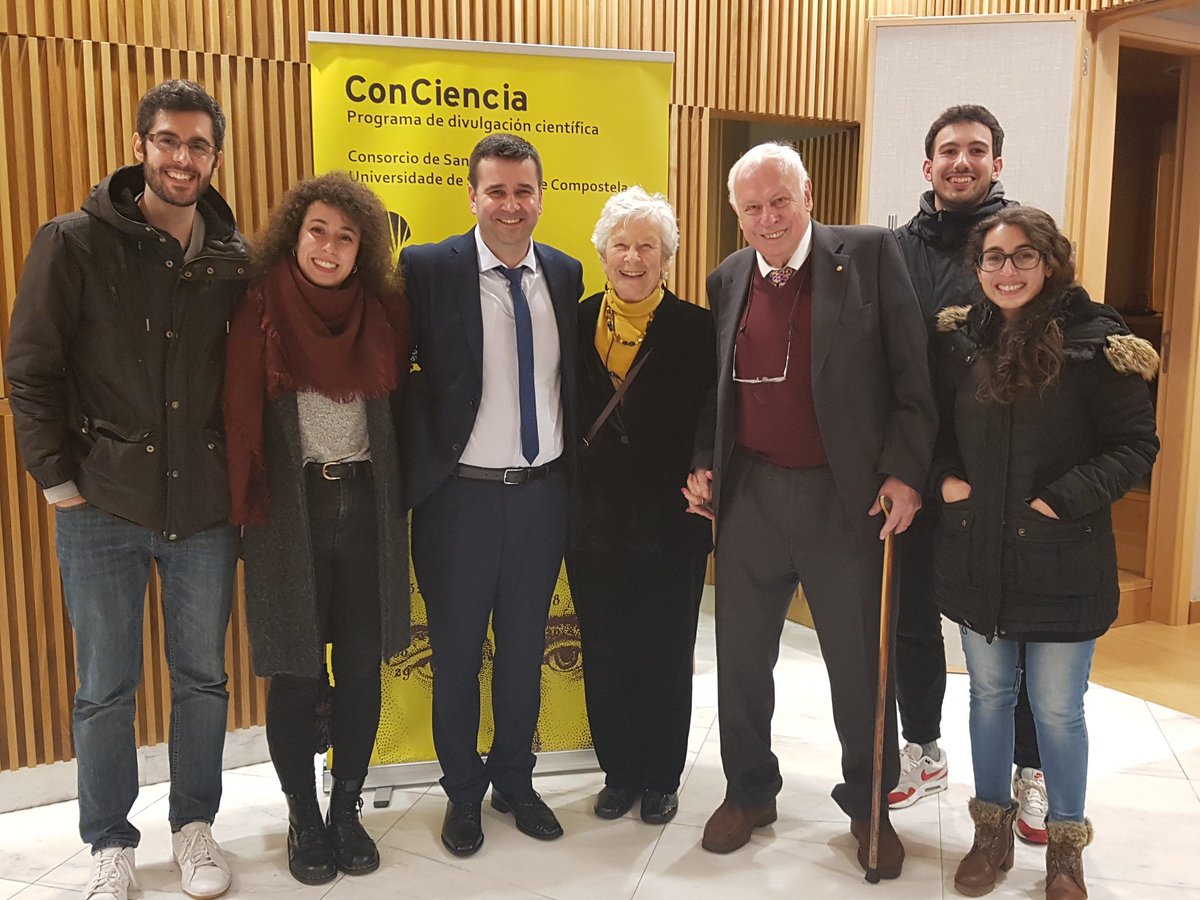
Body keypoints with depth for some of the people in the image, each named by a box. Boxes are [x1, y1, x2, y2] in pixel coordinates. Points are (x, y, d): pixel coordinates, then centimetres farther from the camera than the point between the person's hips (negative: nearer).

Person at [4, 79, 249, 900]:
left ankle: (195, 825, 32)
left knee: (203, 679, 13)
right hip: (102, 508, -2)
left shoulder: (236, 259, 2)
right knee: (106, 689, 10)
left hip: (205, 509, 2)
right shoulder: (76, 243, -5)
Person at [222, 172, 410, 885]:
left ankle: (347, 810, 27)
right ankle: (303, 819, 25)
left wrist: (397, 492, 1)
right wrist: (250, 506, -5)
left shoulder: (385, 310, 4)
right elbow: (242, 416, -1)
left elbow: (401, 409, 8)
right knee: (295, 676, 7)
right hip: (291, 512, -2)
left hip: (368, 507, 2)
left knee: (362, 670, 9)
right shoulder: (262, 310, -2)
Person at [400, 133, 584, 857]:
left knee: (525, 649, 17)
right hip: (461, 496, -3)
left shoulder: (566, 274, 4)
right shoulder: (429, 269, -8)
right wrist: (418, 465, -11)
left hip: (543, 494, 4)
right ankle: (463, 793, 33)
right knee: (458, 655, 12)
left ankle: (515, 782, 37)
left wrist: (573, 473, 7)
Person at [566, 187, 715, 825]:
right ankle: (618, 773, 31)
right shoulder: (576, 322, 4)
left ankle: (661, 779, 29)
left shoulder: (696, 329, -4)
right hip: (593, 523, 3)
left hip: (668, 526, -2)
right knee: (604, 656, 13)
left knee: (664, 657, 10)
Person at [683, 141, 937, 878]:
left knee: (860, 664, 10)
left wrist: (905, 473, -12)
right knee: (741, 658, 13)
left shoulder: (870, 253, -5)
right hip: (750, 495, 4)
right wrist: (703, 464, 5)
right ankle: (750, 791, 34)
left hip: (847, 497, -3)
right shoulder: (727, 279, 8)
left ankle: (869, 804, 31)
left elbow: (912, 372, -6)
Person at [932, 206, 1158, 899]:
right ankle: (993, 829, 33)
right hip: (977, 556, 4)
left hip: (1062, 561, -3)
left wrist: (1064, 499, -17)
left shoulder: (1094, 341, -9)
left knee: (1058, 708, 7)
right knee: (989, 695, 15)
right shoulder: (961, 341, 3)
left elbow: (1136, 445, -8)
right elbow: (935, 425, 15)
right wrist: (945, 477, -2)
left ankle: (1066, 844, 30)